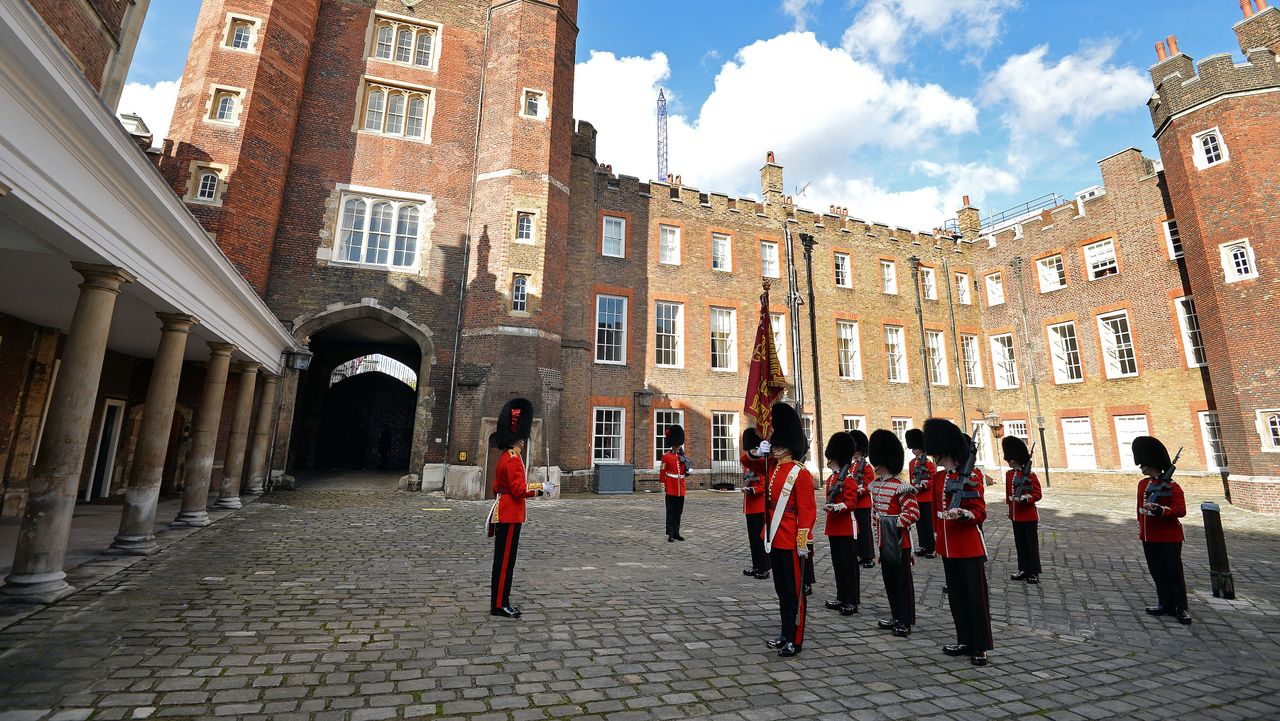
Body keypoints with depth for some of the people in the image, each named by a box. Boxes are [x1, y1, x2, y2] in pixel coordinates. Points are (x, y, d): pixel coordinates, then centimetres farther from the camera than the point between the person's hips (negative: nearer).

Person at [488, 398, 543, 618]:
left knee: (503, 560, 16)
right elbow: (518, 489, -23)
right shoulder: (514, 459, -19)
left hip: (503, 514, 10)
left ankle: (500, 601, 26)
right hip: (510, 516, -10)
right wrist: (536, 490, -10)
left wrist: (528, 485, 17)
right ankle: (499, 605, 9)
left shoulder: (505, 457, 12)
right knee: (505, 561, 0)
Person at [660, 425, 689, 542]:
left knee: (679, 511, 11)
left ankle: (676, 532, 20)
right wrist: (663, 486, -10)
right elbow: (663, 472, -7)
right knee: (671, 511, 0)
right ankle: (670, 534, 5)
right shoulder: (666, 456, -5)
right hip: (671, 488, -5)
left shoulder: (682, 456, 11)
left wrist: (685, 461, 1)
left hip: (681, 488, 5)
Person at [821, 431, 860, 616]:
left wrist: (838, 507, -34)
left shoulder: (848, 480, -14)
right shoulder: (831, 479, 12)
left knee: (849, 565, 1)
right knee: (838, 564, 15)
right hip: (833, 528, 9)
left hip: (846, 528, -9)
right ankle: (841, 598, 25)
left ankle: (852, 602, 10)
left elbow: (851, 502, -20)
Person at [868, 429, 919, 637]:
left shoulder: (901, 488, -16)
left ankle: (906, 622, 16)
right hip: (884, 543, 8)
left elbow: (913, 513, -20)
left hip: (899, 542, -7)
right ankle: (897, 617, 29)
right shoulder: (875, 486, 7)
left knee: (903, 582, 5)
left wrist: (895, 526, -20)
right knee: (889, 581, 16)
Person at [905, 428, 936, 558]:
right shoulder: (912, 463, 11)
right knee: (919, 523, 11)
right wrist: (913, 489, 7)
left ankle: (931, 549, 5)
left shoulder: (928, 463, -8)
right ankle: (923, 546, 20)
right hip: (916, 498, 6)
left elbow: (934, 479, -12)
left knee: (928, 523, -2)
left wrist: (922, 486, -23)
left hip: (927, 498, -6)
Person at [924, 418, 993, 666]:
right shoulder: (938, 476, 6)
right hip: (948, 548, 6)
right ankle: (965, 641, 28)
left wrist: (962, 513, -33)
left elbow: (980, 513, -13)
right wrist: (940, 534, 17)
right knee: (956, 597, 14)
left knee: (976, 597, 5)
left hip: (970, 547, -6)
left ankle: (980, 648, 17)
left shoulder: (973, 475, -11)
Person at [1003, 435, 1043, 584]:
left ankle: (1034, 573, 12)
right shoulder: (1009, 474, 6)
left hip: (1029, 516, -6)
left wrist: (1024, 498, -28)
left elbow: (1037, 494, -12)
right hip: (1016, 516, 6)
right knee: (1020, 544, 12)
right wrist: (1010, 510, 17)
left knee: (1031, 544, 3)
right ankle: (1024, 570, 22)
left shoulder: (1030, 475, -12)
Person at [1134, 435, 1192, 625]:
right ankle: (1166, 604, 23)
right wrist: (1141, 528, 19)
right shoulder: (1143, 484, 7)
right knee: (1157, 573, 13)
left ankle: (1181, 609, 13)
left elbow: (1181, 510, -19)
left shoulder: (1172, 486, -12)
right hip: (1149, 538, 6)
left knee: (1173, 573, 2)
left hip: (1169, 538, -6)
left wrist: (1159, 509, -33)